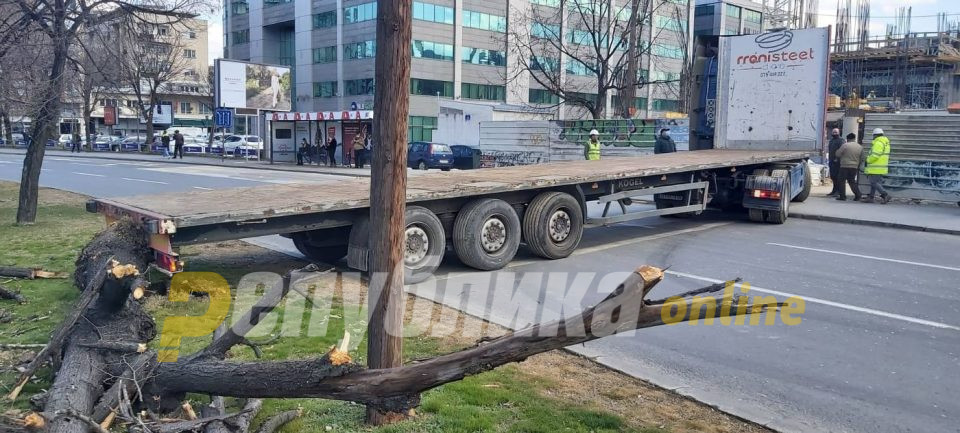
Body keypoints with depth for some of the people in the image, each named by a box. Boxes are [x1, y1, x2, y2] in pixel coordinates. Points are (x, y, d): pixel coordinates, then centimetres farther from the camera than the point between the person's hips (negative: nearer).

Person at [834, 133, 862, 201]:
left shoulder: (845, 145, -10)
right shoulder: (860, 147, 8)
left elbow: (838, 154, -5)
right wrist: (858, 166, 24)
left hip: (845, 166, -6)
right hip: (855, 167, 6)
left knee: (841, 181, 4)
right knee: (852, 181, 15)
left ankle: (842, 196, 1)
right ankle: (857, 195, 7)